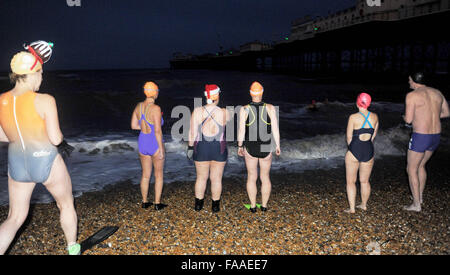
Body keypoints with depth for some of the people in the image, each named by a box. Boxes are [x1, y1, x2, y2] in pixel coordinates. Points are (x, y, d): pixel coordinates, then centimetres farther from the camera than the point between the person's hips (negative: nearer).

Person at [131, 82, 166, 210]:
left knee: (145, 175, 18)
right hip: (155, 144, -6)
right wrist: (161, 149, -14)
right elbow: (157, 131, -21)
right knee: (159, 175, 11)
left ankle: (145, 202, 28)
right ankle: (157, 203, 17)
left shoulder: (138, 106, 0)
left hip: (142, 143, 6)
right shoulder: (155, 108, -20)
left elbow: (133, 126, 7)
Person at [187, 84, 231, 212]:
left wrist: (190, 147, 2)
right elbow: (230, 118, 14)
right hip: (219, 149, -1)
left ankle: (198, 204, 25)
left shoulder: (197, 111, -9)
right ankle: (215, 205, 22)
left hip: (201, 149, 1)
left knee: (201, 177, 16)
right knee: (216, 178, 12)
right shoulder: (224, 113, -10)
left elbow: (192, 132, -8)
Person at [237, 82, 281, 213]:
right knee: (265, 177, 16)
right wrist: (277, 146, 4)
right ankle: (264, 205, 22)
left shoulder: (244, 109, -9)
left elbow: (241, 130, -9)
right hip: (266, 148, 0)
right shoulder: (270, 108, -9)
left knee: (251, 177, 13)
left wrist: (240, 146, 4)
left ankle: (253, 206, 18)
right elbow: (275, 129, -7)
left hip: (250, 148, 0)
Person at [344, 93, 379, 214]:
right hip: (369, 151, 4)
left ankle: (352, 208, 8)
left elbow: (349, 137, -5)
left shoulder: (353, 117, -12)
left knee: (351, 181, 8)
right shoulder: (375, 117, 1)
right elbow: (373, 136, 10)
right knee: (365, 181, 19)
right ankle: (364, 205, 31)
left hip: (354, 151, -4)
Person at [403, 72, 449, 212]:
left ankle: (416, 204, 11)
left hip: (420, 137, -7)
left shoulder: (412, 95, -14)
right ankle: (420, 196, 38)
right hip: (436, 136, 8)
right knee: (421, 166, 26)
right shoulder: (437, 93, 8)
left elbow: (408, 120, -16)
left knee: (411, 169, 7)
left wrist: (404, 117, 6)